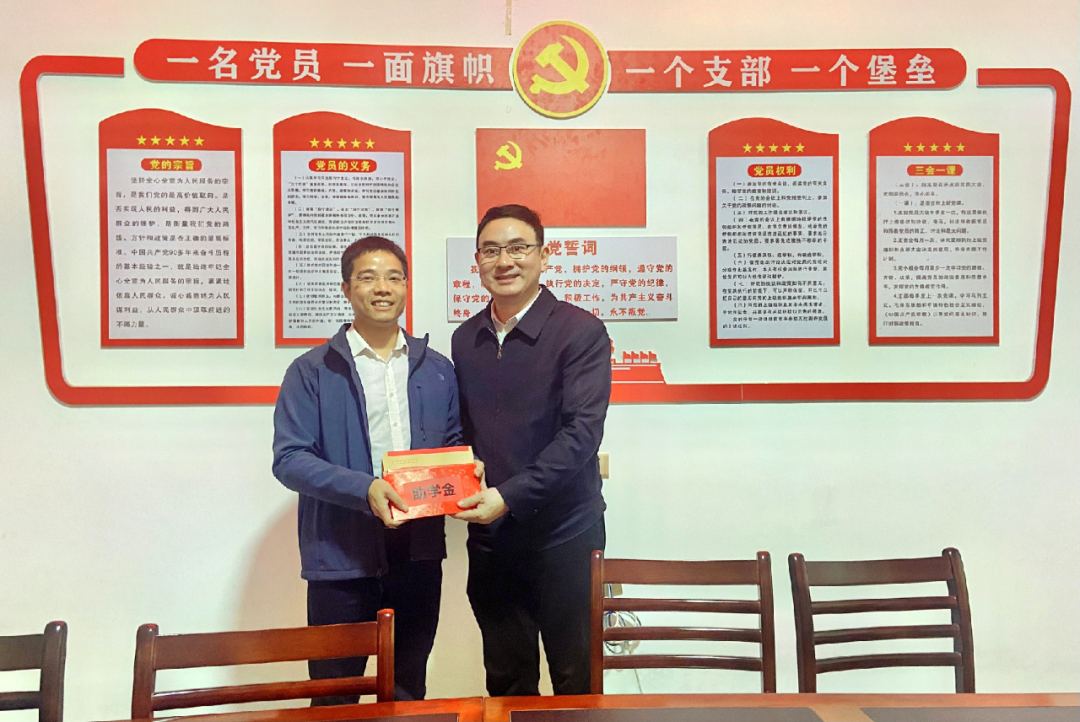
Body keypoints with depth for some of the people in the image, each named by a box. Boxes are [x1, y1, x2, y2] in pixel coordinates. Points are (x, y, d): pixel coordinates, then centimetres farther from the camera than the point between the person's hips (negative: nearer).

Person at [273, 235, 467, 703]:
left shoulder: (437, 370, 9)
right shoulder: (312, 371, -3)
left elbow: (455, 444, 15)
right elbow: (289, 459, -10)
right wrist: (363, 488, -24)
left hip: (419, 555, 3)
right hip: (340, 559, -3)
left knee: (409, 694, 18)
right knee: (334, 700, 11)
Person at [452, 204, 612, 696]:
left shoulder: (581, 332, -9)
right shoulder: (465, 339, 9)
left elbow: (581, 432, -17)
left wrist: (510, 496, -23)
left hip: (563, 536, -4)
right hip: (488, 539, 5)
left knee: (576, 682, 10)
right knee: (506, 683, 17)